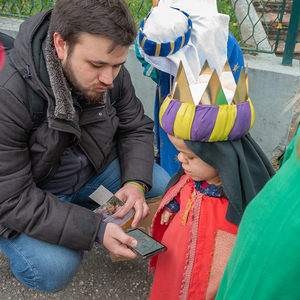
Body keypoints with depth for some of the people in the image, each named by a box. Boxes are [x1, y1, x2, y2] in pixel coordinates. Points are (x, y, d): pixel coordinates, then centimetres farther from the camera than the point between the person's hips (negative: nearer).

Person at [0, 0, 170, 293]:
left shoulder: (110, 74, -15)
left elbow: (137, 129, -2)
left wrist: (136, 182, -22)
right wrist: (95, 230, -35)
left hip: (94, 170, 5)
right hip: (23, 195, -4)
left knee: (170, 190, -7)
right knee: (54, 269, -27)